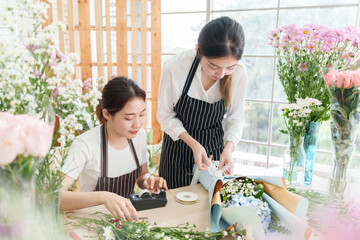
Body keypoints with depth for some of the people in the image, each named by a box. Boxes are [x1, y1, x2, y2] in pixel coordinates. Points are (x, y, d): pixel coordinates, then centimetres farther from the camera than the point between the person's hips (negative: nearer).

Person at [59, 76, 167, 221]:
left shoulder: (140, 135, -4)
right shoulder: (85, 144, -22)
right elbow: (56, 196, -29)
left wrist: (147, 180, -11)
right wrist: (103, 197, -42)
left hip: (126, 214, 3)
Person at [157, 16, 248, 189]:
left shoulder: (239, 73, -18)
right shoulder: (174, 67, -25)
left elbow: (235, 118, -5)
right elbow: (165, 115, -12)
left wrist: (228, 147, -22)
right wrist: (193, 143, -24)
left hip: (214, 147, 2)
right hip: (178, 147, -1)